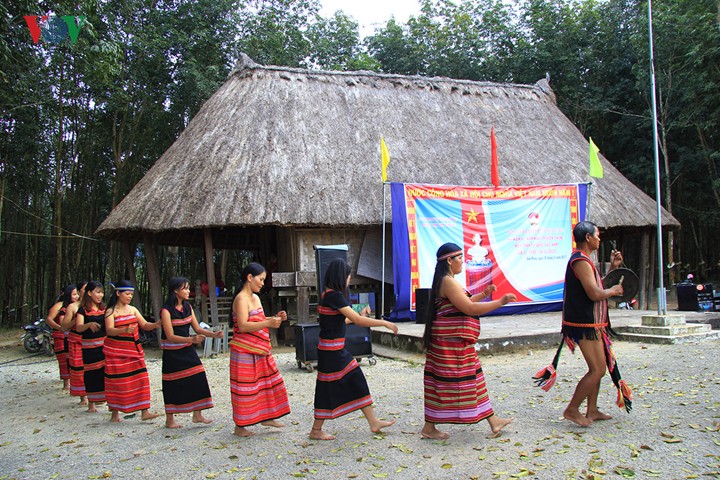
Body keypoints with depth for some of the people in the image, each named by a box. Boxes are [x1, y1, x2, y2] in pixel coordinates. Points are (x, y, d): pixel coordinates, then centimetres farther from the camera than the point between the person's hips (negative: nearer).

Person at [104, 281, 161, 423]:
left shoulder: (133, 309, 10)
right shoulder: (111, 311, -6)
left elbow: (145, 325, 9)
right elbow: (109, 331, -19)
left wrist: (156, 325, -12)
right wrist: (125, 330, -37)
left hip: (134, 350, 5)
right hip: (116, 351, -5)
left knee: (140, 379, -1)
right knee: (117, 382, 1)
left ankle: (144, 412, 1)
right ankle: (115, 413, 15)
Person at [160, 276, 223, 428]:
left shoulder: (188, 307, 5)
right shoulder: (166, 311, -15)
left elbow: (197, 329, 7)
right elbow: (170, 337, -19)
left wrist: (213, 334, -10)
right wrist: (191, 339, -32)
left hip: (187, 350, 6)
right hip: (172, 353, -6)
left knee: (197, 380, -1)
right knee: (173, 385, 2)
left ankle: (197, 415, 10)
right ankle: (169, 419, 17)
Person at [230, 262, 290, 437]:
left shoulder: (255, 298, 13)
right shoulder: (241, 298, -16)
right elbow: (243, 326, -25)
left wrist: (275, 318, 6)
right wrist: (268, 323, -31)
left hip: (260, 351, 9)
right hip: (245, 352, -9)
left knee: (268, 382, 13)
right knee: (245, 388, -1)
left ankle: (266, 417, 26)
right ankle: (239, 426, 11)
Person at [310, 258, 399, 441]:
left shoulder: (327, 295, 9)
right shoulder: (334, 296, -20)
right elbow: (357, 320, -22)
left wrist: (360, 317, 29)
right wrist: (385, 323, -14)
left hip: (338, 350, 10)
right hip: (331, 351, -10)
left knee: (357, 382, 12)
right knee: (329, 389, 2)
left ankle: (373, 422, 18)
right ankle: (316, 431, 16)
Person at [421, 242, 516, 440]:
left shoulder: (447, 281, 15)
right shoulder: (448, 282, -19)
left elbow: (462, 304, 23)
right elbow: (470, 309, -22)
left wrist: (483, 295, 18)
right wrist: (501, 302, -16)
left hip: (457, 342, 11)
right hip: (450, 342, -11)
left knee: (472, 379, 15)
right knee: (446, 382, -3)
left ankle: (492, 420, 24)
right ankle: (429, 428, 7)